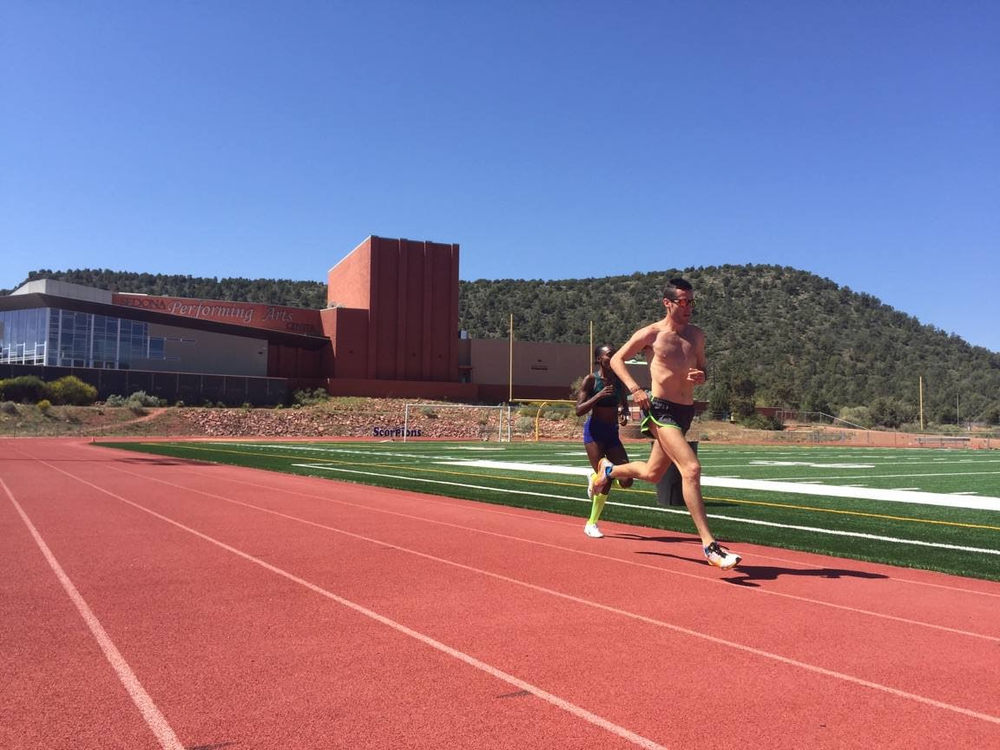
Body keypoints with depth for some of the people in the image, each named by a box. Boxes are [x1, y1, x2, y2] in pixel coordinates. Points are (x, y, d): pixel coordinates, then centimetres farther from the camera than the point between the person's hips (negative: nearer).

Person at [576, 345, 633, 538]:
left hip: (613, 433, 5)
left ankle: (596, 479, 27)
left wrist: (624, 414, -2)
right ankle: (591, 524, 9)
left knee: (626, 480, -4)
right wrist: (599, 395, -23)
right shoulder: (591, 380, -8)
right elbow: (579, 411, -12)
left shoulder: (619, 380, 7)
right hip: (594, 431, -5)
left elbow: (624, 405, 20)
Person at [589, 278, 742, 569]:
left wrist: (701, 377, -3)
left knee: (652, 474, 19)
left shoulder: (697, 335, 11)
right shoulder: (651, 334, -5)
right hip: (661, 410, -7)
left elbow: (702, 370, 22)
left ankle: (608, 470, 48)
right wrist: (634, 389, -12)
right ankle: (709, 545, -17)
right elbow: (616, 359, 2)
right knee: (691, 469, -21)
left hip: (686, 412, 7)